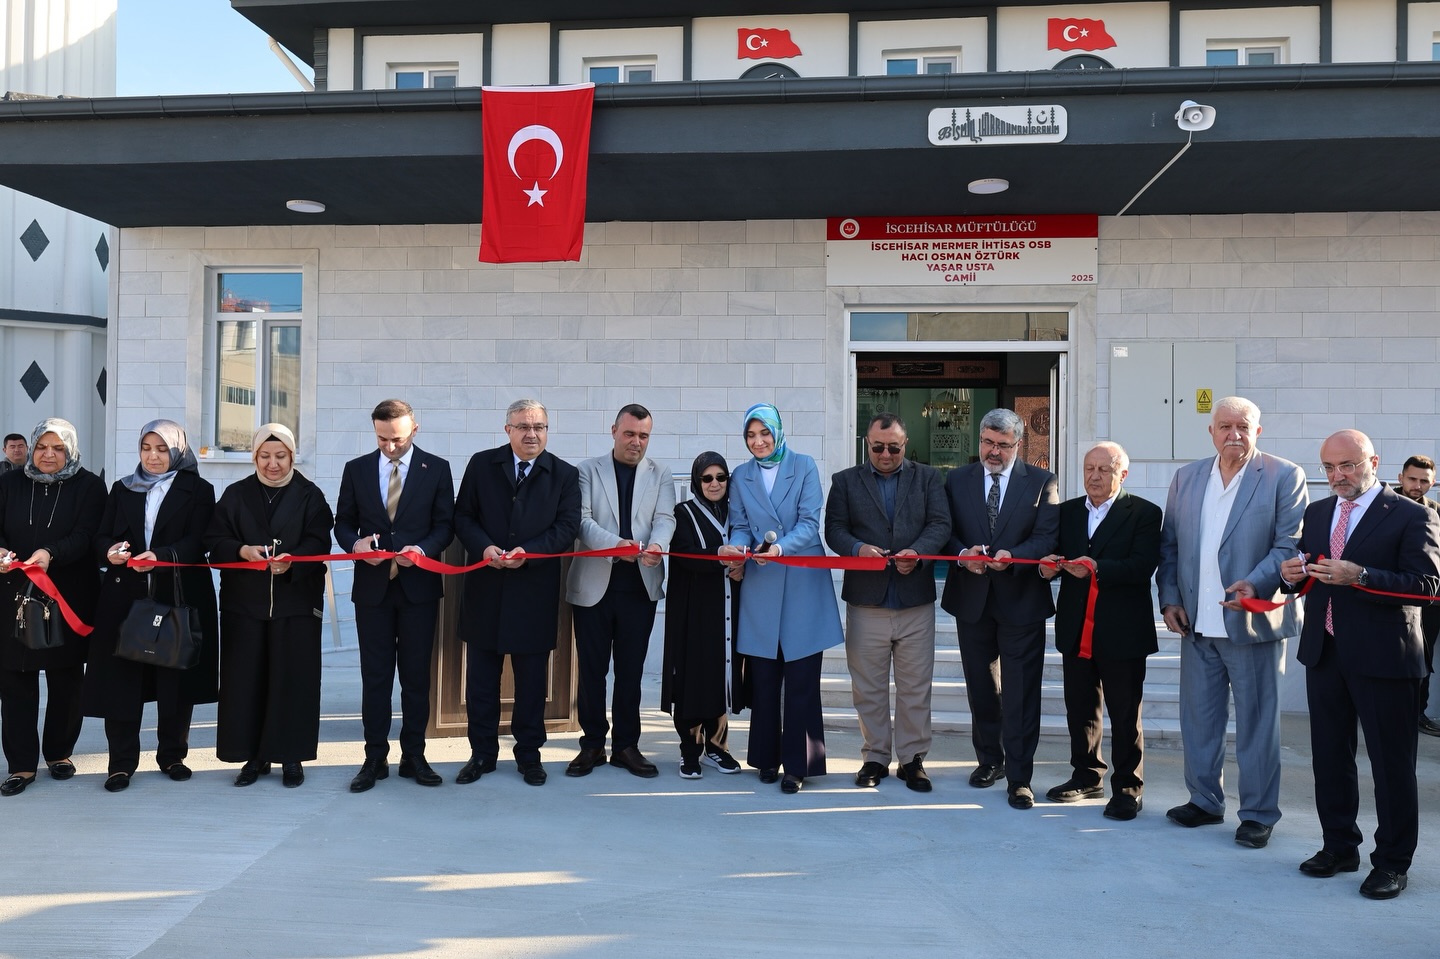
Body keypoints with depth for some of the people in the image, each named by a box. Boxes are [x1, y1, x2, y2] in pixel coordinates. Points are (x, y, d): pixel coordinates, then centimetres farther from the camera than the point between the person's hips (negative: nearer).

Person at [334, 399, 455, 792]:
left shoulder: (436, 469, 2)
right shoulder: (356, 469, 7)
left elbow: (445, 524, 1)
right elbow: (342, 523, 9)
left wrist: (423, 549, -18)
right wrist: (355, 543, -12)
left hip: (418, 585, -1)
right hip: (372, 586, 1)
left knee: (416, 675, 6)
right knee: (375, 675, 6)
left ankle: (413, 756, 17)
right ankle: (375, 758, 16)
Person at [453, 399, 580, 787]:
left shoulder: (565, 474, 2)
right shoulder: (482, 464, 5)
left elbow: (567, 526, -4)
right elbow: (463, 516, 4)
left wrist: (529, 551, -18)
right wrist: (484, 547, -14)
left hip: (536, 591, -1)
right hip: (486, 586, 1)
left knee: (532, 678, 8)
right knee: (481, 676, 9)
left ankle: (529, 754, 22)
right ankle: (482, 753, 22)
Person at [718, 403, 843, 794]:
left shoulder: (804, 467, 1)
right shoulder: (741, 477, 11)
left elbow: (809, 522, -7)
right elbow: (740, 526, 7)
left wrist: (780, 547, -24)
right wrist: (737, 547, -15)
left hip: (803, 584, -2)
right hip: (761, 585, 3)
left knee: (801, 679, 0)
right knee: (763, 677, 7)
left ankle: (798, 764, 8)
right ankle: (767, 757, 20)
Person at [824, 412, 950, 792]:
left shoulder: (928, 478, 10)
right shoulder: (845, 481, 9)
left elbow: (941, 525, 0)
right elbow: (834, 529, 2)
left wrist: (918, 552, -19)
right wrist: (857, 548, -19)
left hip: (915, 599, 0)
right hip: (866, 600, 0)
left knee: (915, 687, 5)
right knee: (868, 688, 7)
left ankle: (912, 758, 18)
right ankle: (874, 757, 20)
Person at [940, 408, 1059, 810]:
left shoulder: (1041, 482, 0)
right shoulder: (957, 480, 6)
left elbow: (1047, 536, -9)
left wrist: (1012, 556, -26)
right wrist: (963, 554, -18)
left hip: (1021, 600, -3)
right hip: (972, 599, 3)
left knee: (1021, 693, -1)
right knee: (980, 687, 15)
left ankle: (1019, 778, 7)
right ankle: (989, 759, 33)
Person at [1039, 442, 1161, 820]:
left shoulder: (1144, 513, -4)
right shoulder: (1067, 511, 11)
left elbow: (1142, 566, -17)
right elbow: (1055, 558, 6)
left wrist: (1097, 569, -30)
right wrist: (1048, 566, -17)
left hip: (1122, 632, -5)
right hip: (1076, 629, 5)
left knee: (1124, 715, 4)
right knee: (1079, 709, 14)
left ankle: (1128, 788, 17)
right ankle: (1087, 776, 30)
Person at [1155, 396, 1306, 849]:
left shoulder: (1284, 476, -3)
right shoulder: (1186, 478, 10)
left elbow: (1291, 544, -8)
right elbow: (1169, 545, 12)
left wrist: (1256, 583, -23)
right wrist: (1169, 598, 3)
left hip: (1252, 621, -4)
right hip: (1197, 623, 4)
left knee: (1256, 722, 5)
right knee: (1198, 717, 12)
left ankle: (1259, 814, 18)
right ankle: (1204, 801, 27)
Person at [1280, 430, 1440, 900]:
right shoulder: (1317, 513, 12)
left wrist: (1359, 576, -27)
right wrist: (1293, 574, -5)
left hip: (1383, 655, -6)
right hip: (1324, 651, 6)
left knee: (1391, 763, 4)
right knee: (1329, 756, 14)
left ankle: (1392, 863, 17)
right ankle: (1339, 847, 29)